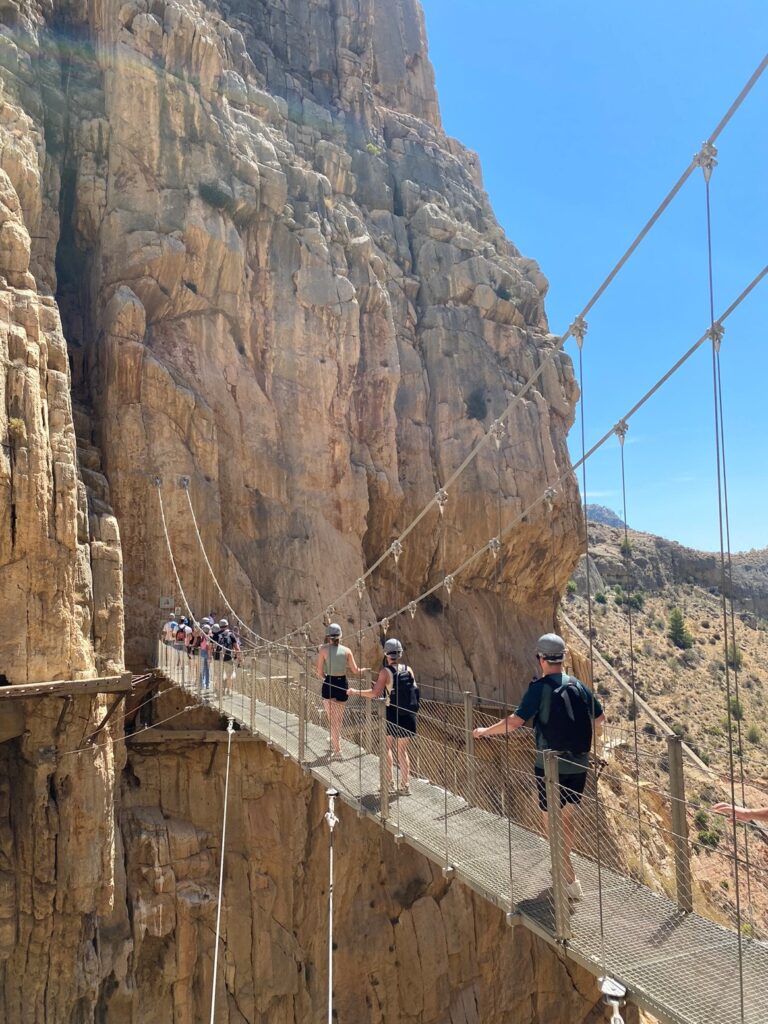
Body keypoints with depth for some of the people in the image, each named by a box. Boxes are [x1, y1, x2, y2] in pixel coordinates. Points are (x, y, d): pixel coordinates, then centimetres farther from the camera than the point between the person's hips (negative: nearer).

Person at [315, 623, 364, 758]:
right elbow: (356, 671, 0)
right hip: (343, 685, 3)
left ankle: (337, 750, 4)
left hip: (329, 685, -3)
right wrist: (364, 670, 22)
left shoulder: (323, 649, -7)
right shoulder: (347, 650, 0)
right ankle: (335, 744, 33)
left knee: (333, 720, 6)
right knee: (338, 719, 20)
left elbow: (320, 673, -7)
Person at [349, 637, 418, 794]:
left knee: (387, 746, 18)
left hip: (393, 715, -3)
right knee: (402, 749, 14)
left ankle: (389, 779, 14)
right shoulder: (408, 670, 0)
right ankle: (405, 784, 12)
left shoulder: (385, 671, -11)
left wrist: (356, 692, -3)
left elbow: (374, 693, -16)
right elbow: (414, 689, 7)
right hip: (409, 715, 3)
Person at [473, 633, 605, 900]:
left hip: (551, 766, -6)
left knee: (551, 823, 6)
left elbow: (514, 722, -21)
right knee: (568, 817, 20)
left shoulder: (540, 687, -14)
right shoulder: (579, 686, 3)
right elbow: (600, 718, 13)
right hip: (579, 765, 6)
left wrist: (485, 731, -7)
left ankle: (571, 881, 5)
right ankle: (563, 866, 35)